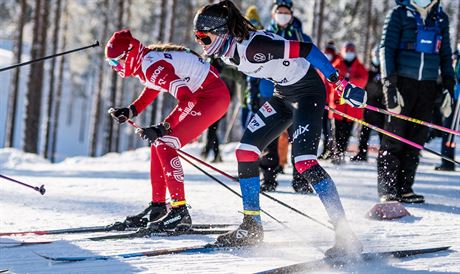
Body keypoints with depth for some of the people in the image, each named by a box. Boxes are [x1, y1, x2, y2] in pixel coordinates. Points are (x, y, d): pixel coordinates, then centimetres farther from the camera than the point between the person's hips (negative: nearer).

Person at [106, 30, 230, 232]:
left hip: (213, 96, -10)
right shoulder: (144, 61, 5)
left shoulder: (151, 65, -24)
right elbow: (152, 88, 26)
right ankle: (157, 207, 14)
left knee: (165, 145, -16)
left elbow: (186, 98, -31)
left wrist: (163, 128, -33)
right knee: (157, 144, 9)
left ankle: (180, 213, -18)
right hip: (197, 96, 10)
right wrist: (130, 111, 15)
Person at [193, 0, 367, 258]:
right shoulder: (227, 51, -3)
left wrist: (341, 84, -31)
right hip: (284, 94, 9)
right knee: (245, 151, 3)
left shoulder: (254, 46, -31)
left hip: (308, 90, -9)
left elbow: (307, 50, -29)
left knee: (305, 161, -22)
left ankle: (346, 237, -23)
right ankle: (251, 226, 14)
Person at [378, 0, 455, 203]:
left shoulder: (440, 19, 12)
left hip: (427, 87, 4)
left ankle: (404, 188, 10)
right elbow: (386, 50, -6)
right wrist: (390, 87, -15)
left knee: (417, 140, 4)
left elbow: (446, 56, 18)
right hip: (401, 82, -4)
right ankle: (387, 190, -3)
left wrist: (449, 89, 11)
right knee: (394, 138, -5)